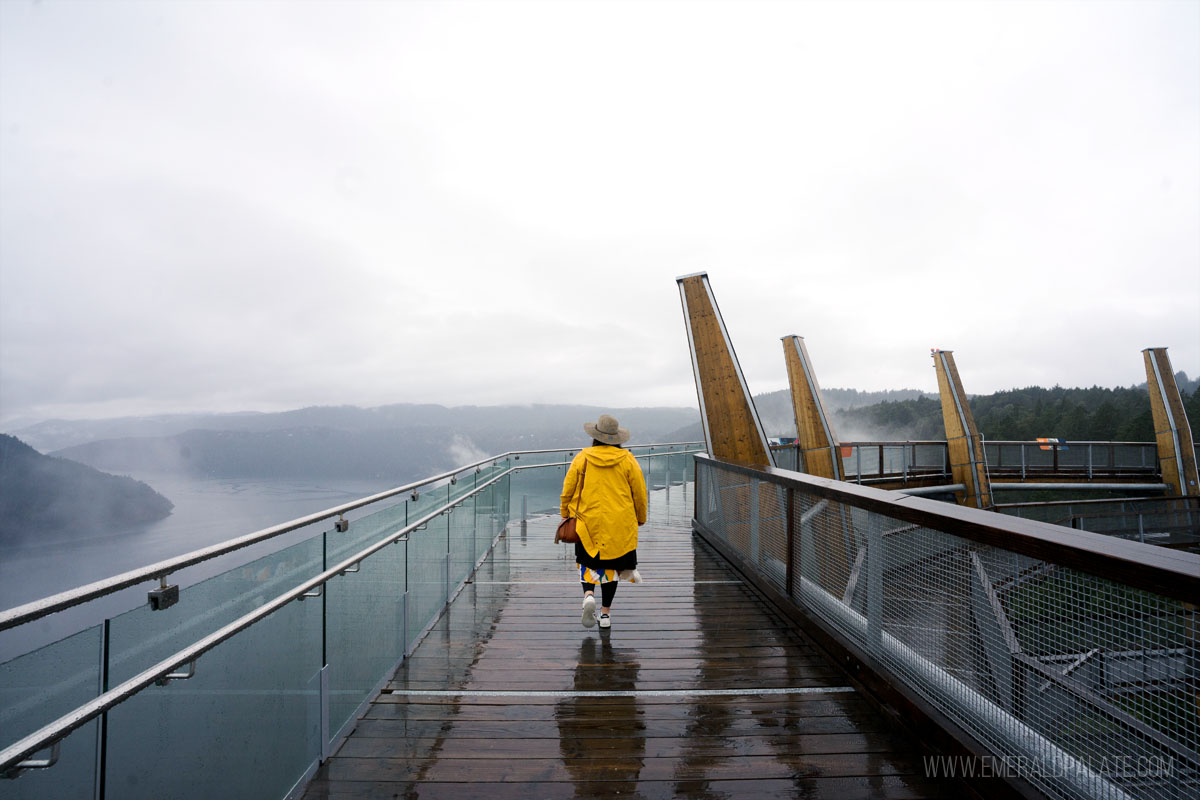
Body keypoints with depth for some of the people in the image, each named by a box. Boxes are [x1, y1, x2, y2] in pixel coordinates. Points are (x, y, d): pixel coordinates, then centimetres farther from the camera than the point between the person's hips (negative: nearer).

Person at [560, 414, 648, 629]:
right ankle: (605, 613, 17)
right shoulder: (627, 460, -2)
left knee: (588, 562, 15)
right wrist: (641, 518, 18)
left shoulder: (582, 458, -3)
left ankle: (588, 595, -12)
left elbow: (568, 489, 1)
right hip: (620, 524, 1)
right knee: (611, 565, 13)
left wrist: (565, 515, 16)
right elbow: (639, 492, 3)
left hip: (588, 522, 0)